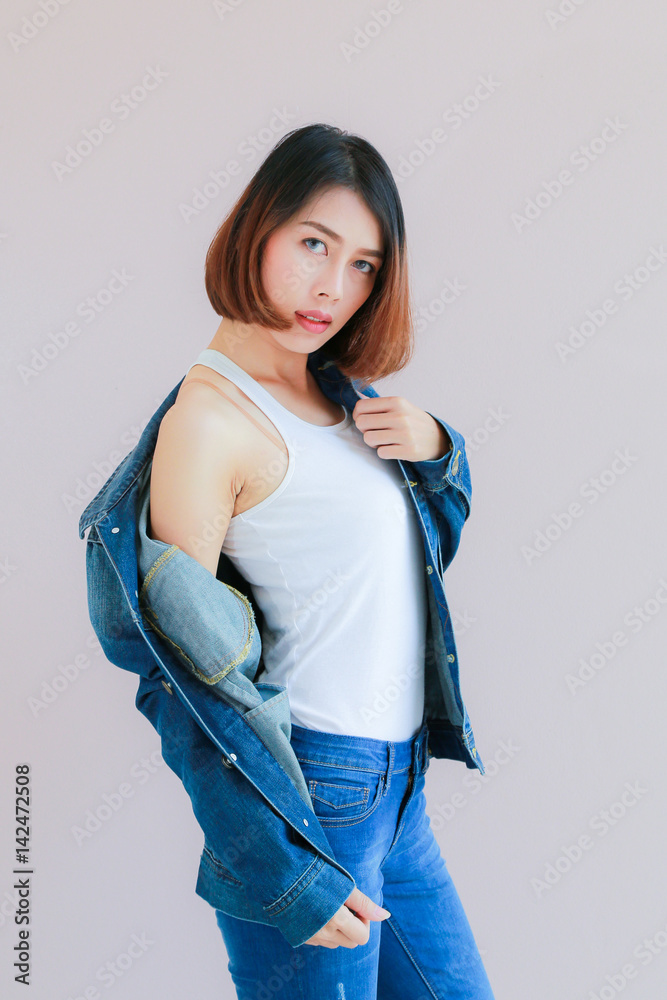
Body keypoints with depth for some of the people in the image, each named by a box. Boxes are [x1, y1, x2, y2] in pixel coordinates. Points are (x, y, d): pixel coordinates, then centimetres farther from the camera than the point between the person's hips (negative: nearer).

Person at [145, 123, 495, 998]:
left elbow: (437, 531, 22)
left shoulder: (334, 387, 7)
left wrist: (433, 443, -1)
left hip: (399, 784, 8)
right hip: (315, 787, -8)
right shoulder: (209, 417, -17)